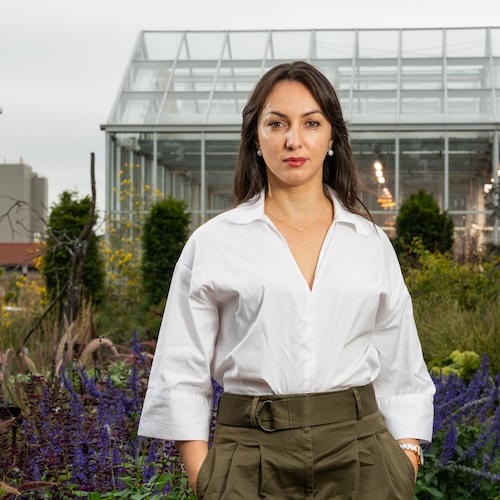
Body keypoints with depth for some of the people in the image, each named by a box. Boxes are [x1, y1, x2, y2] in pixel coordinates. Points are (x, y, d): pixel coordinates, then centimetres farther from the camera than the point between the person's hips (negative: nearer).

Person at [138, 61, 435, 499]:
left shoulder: (372, 244, 9)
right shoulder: (212, 244, 3)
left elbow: (402, 374, 12)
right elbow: (182, 377, 2)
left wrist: (406, 461, 0)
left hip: (359, 460, 2)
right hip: (251, 461, -1)